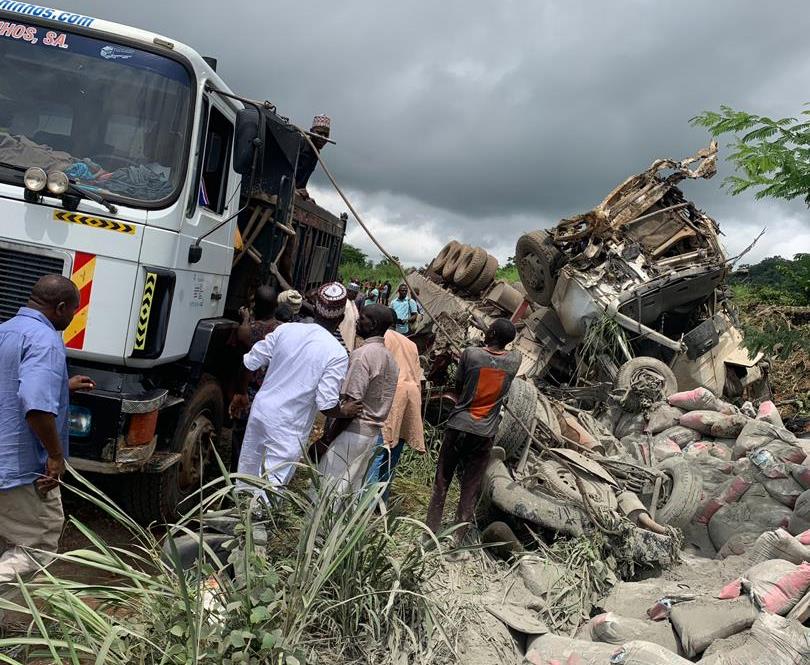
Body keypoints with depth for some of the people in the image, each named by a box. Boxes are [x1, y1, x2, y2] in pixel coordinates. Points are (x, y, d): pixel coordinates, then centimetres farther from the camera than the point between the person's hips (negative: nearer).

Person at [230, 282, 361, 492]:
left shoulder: (285, 329, -2)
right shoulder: (337, 354, -15)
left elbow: (249, 363, 3)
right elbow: (327, 406, -18)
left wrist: (242, 393, 20)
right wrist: (345, 411, 4)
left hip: (260, 410, 5)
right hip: (288, 428, -5)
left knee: (246, 475, 21)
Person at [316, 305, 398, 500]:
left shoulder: (362, 354, -16)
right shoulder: (389, 356, 11)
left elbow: (351, 401, -21)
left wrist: (329, 435, -14)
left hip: (354, 431, -9)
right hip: (373, 432, 9)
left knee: (326, 488, -3)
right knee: (351, 488, 14)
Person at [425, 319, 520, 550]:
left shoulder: (470, 354, -8)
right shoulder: (515, 360, -2)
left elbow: (458, 386, 4)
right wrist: (492, 344, 28)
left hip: (458, 426, -1)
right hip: (485, 434, 1)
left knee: (441, 483, 10)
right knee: (470, 491, 8)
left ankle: (431, 533, 14)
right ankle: (457, 539, 9)